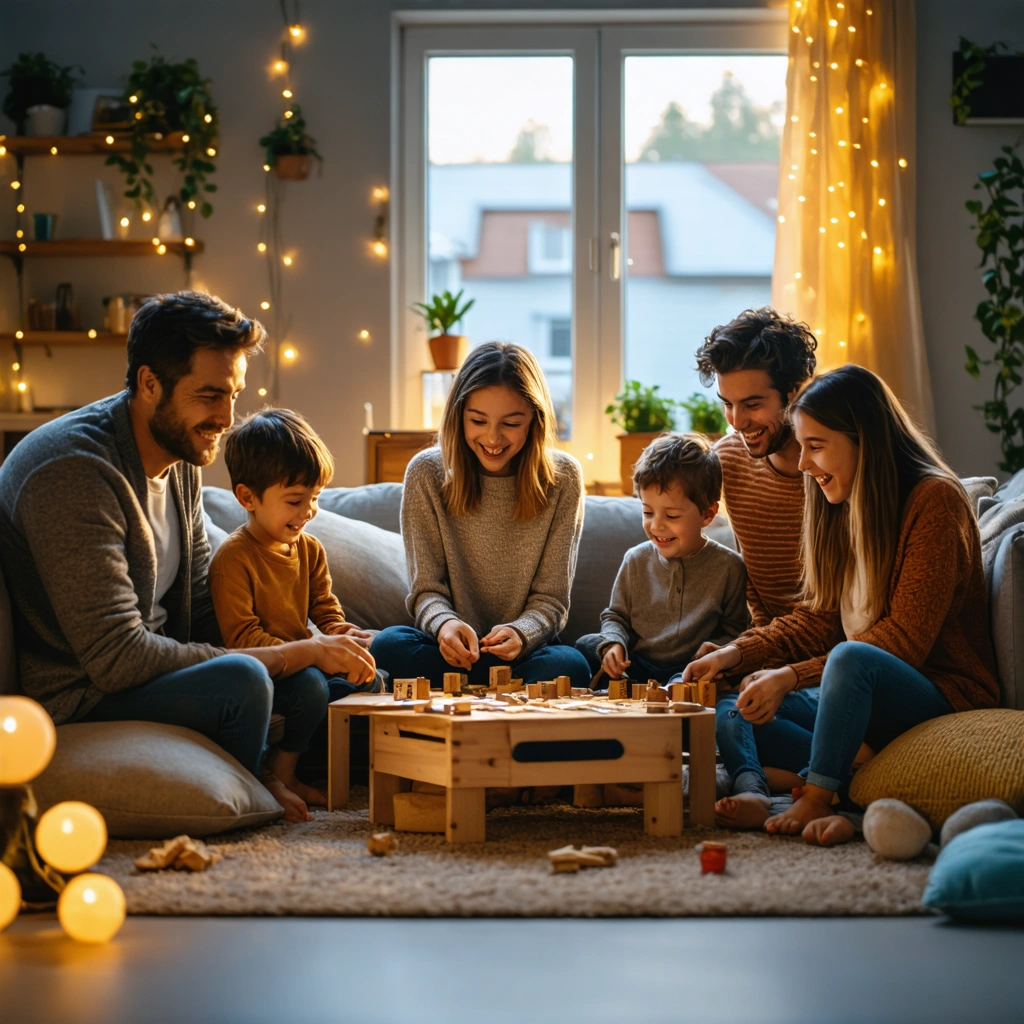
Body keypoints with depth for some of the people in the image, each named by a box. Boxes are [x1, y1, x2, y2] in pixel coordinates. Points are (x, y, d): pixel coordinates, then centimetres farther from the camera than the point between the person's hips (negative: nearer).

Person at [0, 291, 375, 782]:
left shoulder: (179, 455, 6)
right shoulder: (74, 470, -24)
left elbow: (202, 603, 11)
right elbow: (117, 657, -27)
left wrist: (312, 647, -7)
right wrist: (291, 655, -23)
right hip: (75, 701, -9)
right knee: (240, 681, -27)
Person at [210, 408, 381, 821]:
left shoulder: (310, 549, 10)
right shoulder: (233, 558, -16)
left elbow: (327, 611, 11)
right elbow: (242, 639, -21)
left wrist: (344, 636, -15)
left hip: (300, 666, 8)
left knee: (371, 680, -8)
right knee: (310, 686, -33)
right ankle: (278, 775, -12)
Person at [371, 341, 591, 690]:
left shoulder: (562, 479, -3)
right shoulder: (427, 473, -4)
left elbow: (551, 599, -2)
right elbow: (426, 589, -3)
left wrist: (520, 634, -26)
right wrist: (444, 624, -28)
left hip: (527, 649, -1)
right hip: (454, 649, 1)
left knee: (569, 665, -35)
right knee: (387, 645, -32)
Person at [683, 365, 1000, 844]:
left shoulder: (934, 500, -13)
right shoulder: (843, 509, 12)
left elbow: (906, 638, -18)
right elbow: (820, 618, 12)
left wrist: (791, 677, -21)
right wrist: (737, 654, -4)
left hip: (944, 695, -8)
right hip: (869, 696, 8)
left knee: (853, 658, -37)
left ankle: (816, 800, -27)